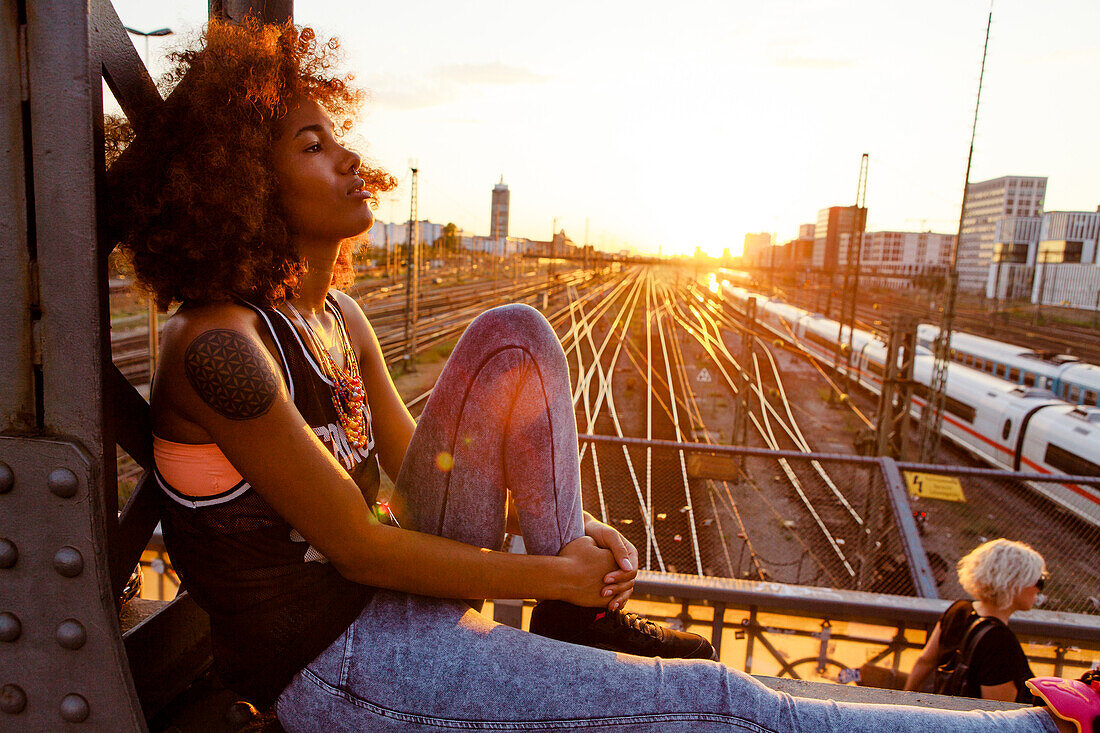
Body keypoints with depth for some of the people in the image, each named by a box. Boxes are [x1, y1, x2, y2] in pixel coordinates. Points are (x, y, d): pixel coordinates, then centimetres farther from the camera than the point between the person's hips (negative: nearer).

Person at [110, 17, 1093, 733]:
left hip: (397, 593, 7)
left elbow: (414, 466, 6)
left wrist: (575, 530, -6)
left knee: (514, 336, -8)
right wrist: (548, 573, -13)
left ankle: (583, 621, -2)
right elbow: (358, 547, -21)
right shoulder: (222, 344, -23)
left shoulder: (337, 317, 2)